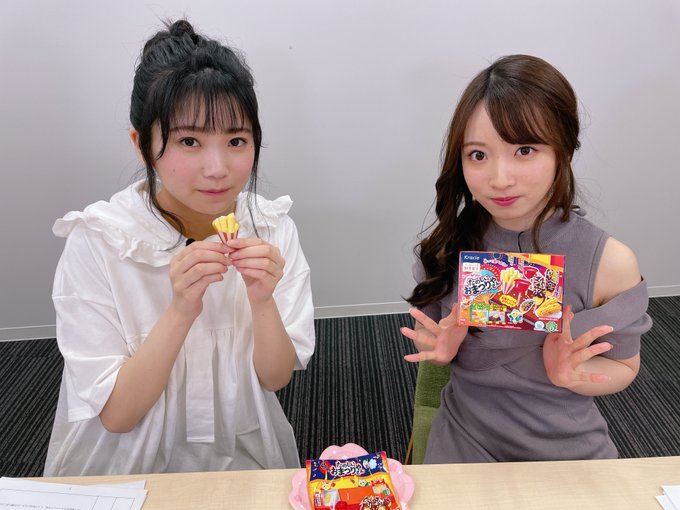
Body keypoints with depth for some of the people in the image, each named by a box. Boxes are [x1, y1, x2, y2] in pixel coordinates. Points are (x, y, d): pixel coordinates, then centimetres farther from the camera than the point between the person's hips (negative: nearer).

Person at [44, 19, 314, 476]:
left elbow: (276, 378, -5)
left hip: (246, 456, 2)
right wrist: (180, 311, -27)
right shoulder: (96, 243, -16)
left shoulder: (272, 228, -9)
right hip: (130, 465, -1)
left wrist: (262, 301, -23)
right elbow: (116, 414, -14)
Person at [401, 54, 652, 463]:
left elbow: (623, 366, -2)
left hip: (568, 446, 1)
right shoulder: (447, 245, -11)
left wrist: (571, 375, -20)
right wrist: (442, 349, -16)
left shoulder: (611, 263, -17)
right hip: (465, 438, 0)